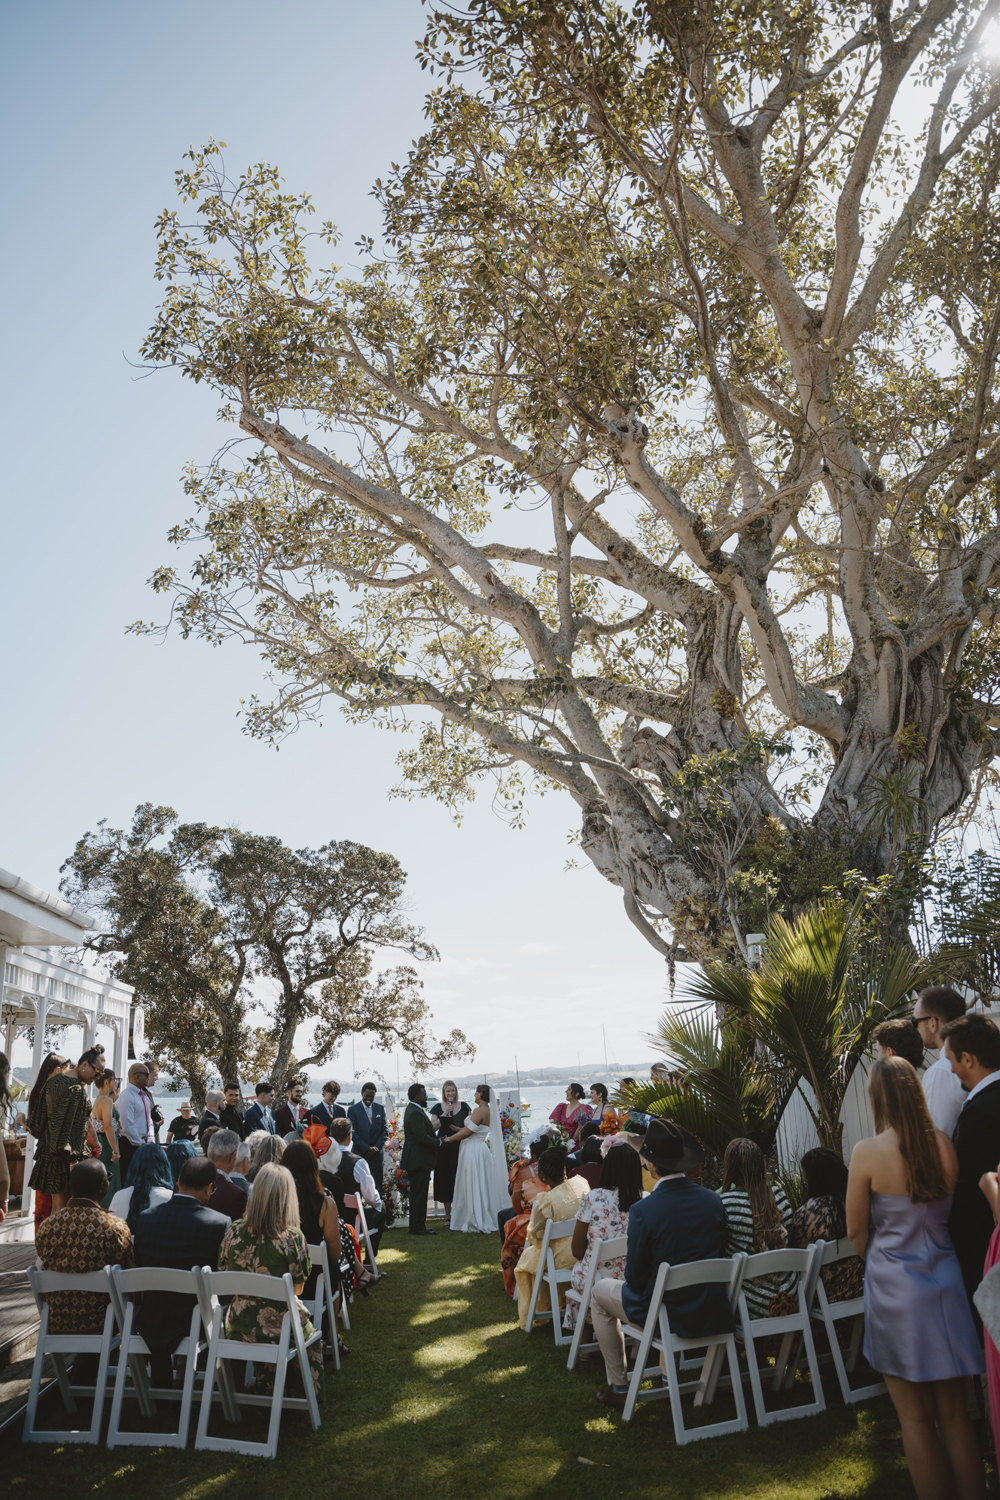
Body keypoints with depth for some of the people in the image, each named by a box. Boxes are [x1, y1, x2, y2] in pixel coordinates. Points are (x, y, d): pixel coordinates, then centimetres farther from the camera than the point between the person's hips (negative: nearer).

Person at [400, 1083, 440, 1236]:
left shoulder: (413, 1110, 15)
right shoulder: (416, 1113, -20)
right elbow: (422, 1137, -26)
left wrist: (436, 1136, 5)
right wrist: (438, 1142, -13)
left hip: (416, 1159, 11)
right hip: (419, 1160, -11)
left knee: (417, 1194, 16)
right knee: (419, 1194, -4)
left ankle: (416, 1226, 23)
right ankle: (418, 1227, 1)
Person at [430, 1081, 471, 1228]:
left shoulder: (463, 1106, 7)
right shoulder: (438, 1108, 6)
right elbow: (433, 1127, -3)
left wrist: (459, 1129, -11)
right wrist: (444, 1113, -11)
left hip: (461, 1146, 0)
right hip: (444, 1148, 0)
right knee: (446, 1180, 2)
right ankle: (448, 1216, 11)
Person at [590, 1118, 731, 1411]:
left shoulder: (643, 1211, -23)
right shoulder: (713, 1200, -8)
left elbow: (635, 1278, -13)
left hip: (666, 1314, -5)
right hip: (713, 1312, 5)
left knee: (600, 1293, 23)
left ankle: (618, 1387, 27)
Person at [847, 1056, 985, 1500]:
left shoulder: (867, 1152, -16)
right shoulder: (944, 1144, -6)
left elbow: (856, 1231, -6)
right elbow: (950, 1210, 8)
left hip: (895, 1289, -4)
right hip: (945, 1282, 4)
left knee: (916, 1418, 11)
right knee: (954, 1414, 15)